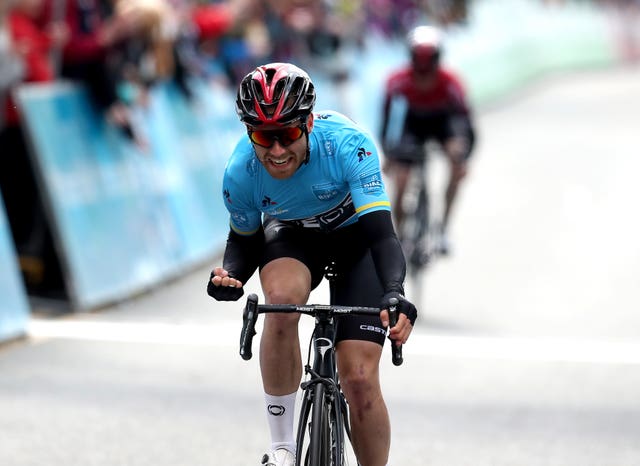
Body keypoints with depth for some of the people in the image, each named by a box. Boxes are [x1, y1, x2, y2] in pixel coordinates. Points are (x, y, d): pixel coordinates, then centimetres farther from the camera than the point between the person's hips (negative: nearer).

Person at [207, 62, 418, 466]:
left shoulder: (347, 144, -35)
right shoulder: (240, 173, -27)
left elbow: (382, 234, -38)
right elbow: (244, 238, -7)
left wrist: (394, 295, -56)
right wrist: (231, 275, -30)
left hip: (355, 233, -1)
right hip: (292, 235, 1)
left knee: (359, 379, -14)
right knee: (282, 297, -35)